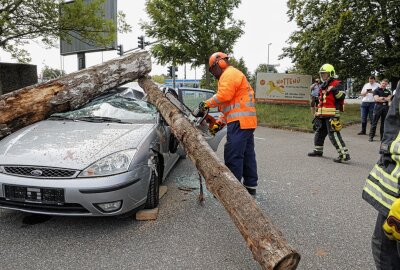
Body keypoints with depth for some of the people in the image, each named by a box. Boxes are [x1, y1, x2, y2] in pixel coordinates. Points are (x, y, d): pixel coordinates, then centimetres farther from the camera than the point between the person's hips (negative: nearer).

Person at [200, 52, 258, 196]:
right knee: (247, 154, 12)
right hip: (248, 121, 11)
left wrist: (207, 103, -5)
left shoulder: (229, 73, -3)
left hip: (239, 121, -11)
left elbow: (224, 95, -19)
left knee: (233, 155, -10)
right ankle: (250, 185, 19)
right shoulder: (234, 75, 29)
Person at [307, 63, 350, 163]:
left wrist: (335, 90, -31)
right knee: (319, 131, 19)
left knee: (334, 134, -13)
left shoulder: (337, 84, -7)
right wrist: (318, 112, 27)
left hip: (332, 114, -9)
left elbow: (342, 96, -18)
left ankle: (344, 154, -10)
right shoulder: (324, 86, 20)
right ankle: (318, 150, 35)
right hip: (322, 114, 9)